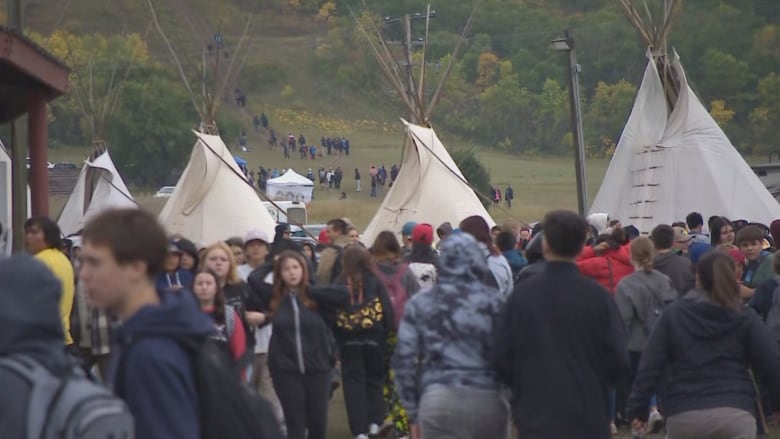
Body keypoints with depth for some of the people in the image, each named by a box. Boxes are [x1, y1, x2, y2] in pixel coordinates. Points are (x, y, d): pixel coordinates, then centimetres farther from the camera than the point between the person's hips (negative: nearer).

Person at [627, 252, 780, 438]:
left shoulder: (673, 315, 8)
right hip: (735, 412, -1)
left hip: (682, 415, 2)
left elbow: (650, 365, 5)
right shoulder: (745, 318, 6)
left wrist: (638, 408, 9)